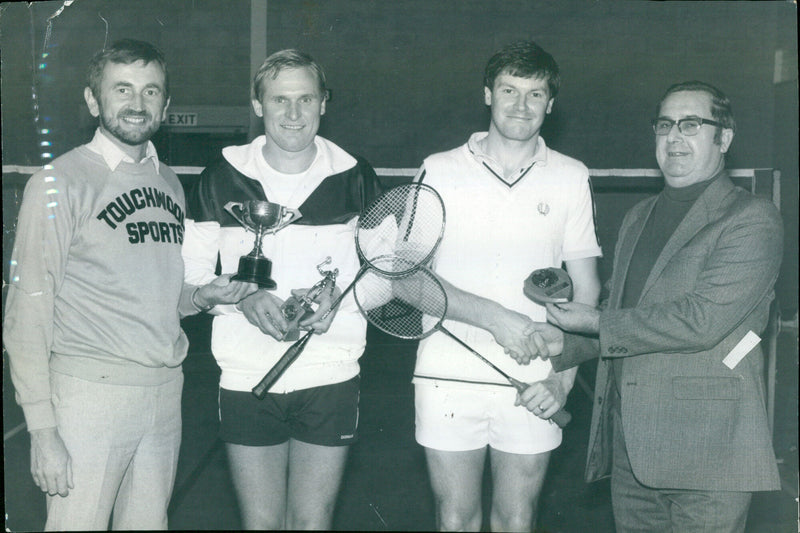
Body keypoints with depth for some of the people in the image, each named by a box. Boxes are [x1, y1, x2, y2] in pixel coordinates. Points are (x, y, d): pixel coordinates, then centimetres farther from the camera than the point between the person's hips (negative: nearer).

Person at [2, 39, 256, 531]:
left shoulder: (169, 183, 14)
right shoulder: (62, 182, -6)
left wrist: (202, 296, 2)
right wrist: (42, 428, -14)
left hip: (165, 390, 6)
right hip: (90, 393, -6)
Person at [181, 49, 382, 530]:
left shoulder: (355, 178, 2)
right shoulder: (221, 179, 1)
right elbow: (191, 277, 5)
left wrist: (338, 295, -12)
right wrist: (243, 298, -15)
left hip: (331, 381, 0)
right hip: (246, 380, 0)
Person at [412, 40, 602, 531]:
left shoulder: (572, 178, 5)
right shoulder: (441, 170, 2)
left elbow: (586, 288, 7)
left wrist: (563, 379, -5)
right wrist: (494, 316, -15)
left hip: (533, 385, 1)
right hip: (448, 376, 0)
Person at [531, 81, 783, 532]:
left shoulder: (753, 219, -6)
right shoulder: (639, 217, 18)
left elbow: (703, 320, -18)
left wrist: (598, 324, -10)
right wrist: (565, 344, 5)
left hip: (706, 447, -6)